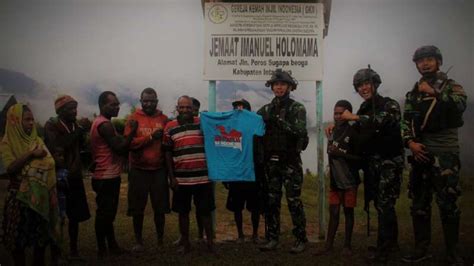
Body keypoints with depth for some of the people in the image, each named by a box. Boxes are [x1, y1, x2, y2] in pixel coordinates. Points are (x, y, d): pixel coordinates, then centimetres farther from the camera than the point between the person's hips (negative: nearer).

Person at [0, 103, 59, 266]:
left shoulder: (37, 140, 9)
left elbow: (49, 164, 2)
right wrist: (30, 154, -21)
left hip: (40, 195, 4)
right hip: (19, 197, -4)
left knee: (41, 237, 11)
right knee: (18, 238, 6)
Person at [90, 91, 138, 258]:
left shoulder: (102, 123, 16)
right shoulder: (105, 124, -18)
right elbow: (120, 148, -23)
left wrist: (127, 134, 5)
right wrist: (133, 131, -17)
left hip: (108, 176, 11)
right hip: (107, 177, -11)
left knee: (107, 212, 17)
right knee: (105, 213, 0)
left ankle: (111, 245, 27)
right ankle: (102, 249, 10)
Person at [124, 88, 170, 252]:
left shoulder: (164, 119, 5)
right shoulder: (133, 118, -2)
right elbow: (128, 142, -12)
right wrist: (151, 137, -19)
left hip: (159, 170, 2)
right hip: (139, 170, -1)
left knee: (160, 207, 8)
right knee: (138, 208, 8)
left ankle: (160, 240, 24)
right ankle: (138, 241, 25)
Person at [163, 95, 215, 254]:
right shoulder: (170, 127, 2)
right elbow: (168, 153, 4)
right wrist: (171, 177, -1)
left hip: (203, 177, 0)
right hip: (181, 178, 0)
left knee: (205, 211, 8)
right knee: (183, 212, 11)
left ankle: (210, 241, 21)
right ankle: (185, 242, 25)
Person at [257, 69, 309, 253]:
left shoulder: (297, 108, -1)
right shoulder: (266, 110, 11)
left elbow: (300, 131, -15)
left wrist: (279, 121, -23)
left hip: (290, 161, -4)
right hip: (270, 162, 4)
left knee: (294, 201, -2)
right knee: (271, 201, 7)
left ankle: (301, 239, 9)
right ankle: (272, 239, 17)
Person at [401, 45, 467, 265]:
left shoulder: (451, 86, 4)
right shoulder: (413, 93, 15)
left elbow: (460, 105, -17)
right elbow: (406, 122, 9)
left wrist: (435, 93, -26)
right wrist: (410, 142, -7)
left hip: (445, 153, -4)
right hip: (420, 152, 4)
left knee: (447, 203, -4)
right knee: (419, 203, 7)